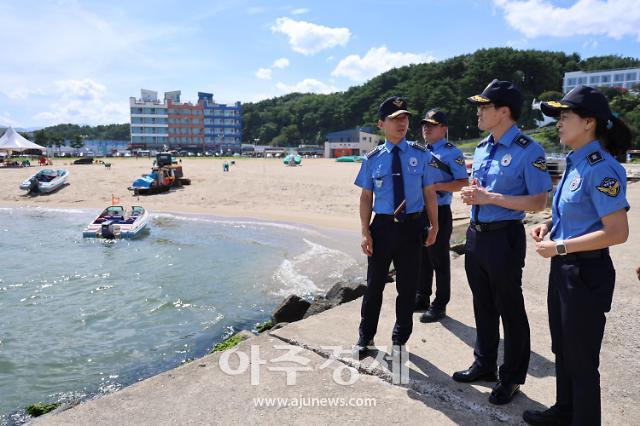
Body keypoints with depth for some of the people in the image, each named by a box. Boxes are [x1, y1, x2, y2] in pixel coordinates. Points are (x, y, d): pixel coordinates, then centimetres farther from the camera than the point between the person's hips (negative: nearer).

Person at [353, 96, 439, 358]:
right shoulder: (373, 158, -1)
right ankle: (366, 337, 31)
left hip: (412, 226, 0)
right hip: (382, 225, 0)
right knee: (375, 284, 12)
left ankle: (400, 339, 31)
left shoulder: (421, 154, 0)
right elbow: (366, 196, 0)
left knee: (407, 286, 11)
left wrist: (434, 226, 0)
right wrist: (365, 232, -5)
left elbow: (429, 192, 2)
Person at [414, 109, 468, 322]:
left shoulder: (452, 153, -8)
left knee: (439, 260, 3)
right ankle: (422, 297, 30)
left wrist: (436, 186, -22)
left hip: (439, 212, -7)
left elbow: (463, 183, -14)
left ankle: (439, 304, 15)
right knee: (422, 257, 16)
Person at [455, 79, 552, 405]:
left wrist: (490, 197, -21)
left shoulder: (527, 151, -14)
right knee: (483, 305, 20)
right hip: (476, 233, 8)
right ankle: (484, 364, 38)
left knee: (509, 310, 8)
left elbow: (538, 202, -16)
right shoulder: (482, 148, 10)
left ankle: (511, 377, 27)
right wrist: (470, 194, -1)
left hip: (504, 237, -8)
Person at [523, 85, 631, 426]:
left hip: (586, 272, -9)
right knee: (562, 350, 23)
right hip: (563, 269, 9)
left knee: (581, 359, 8)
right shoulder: (575, 162, 7)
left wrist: (560, 247, -20)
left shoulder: (601, 168, -20)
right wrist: (550, 226, 3)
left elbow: (617, 232, -24)